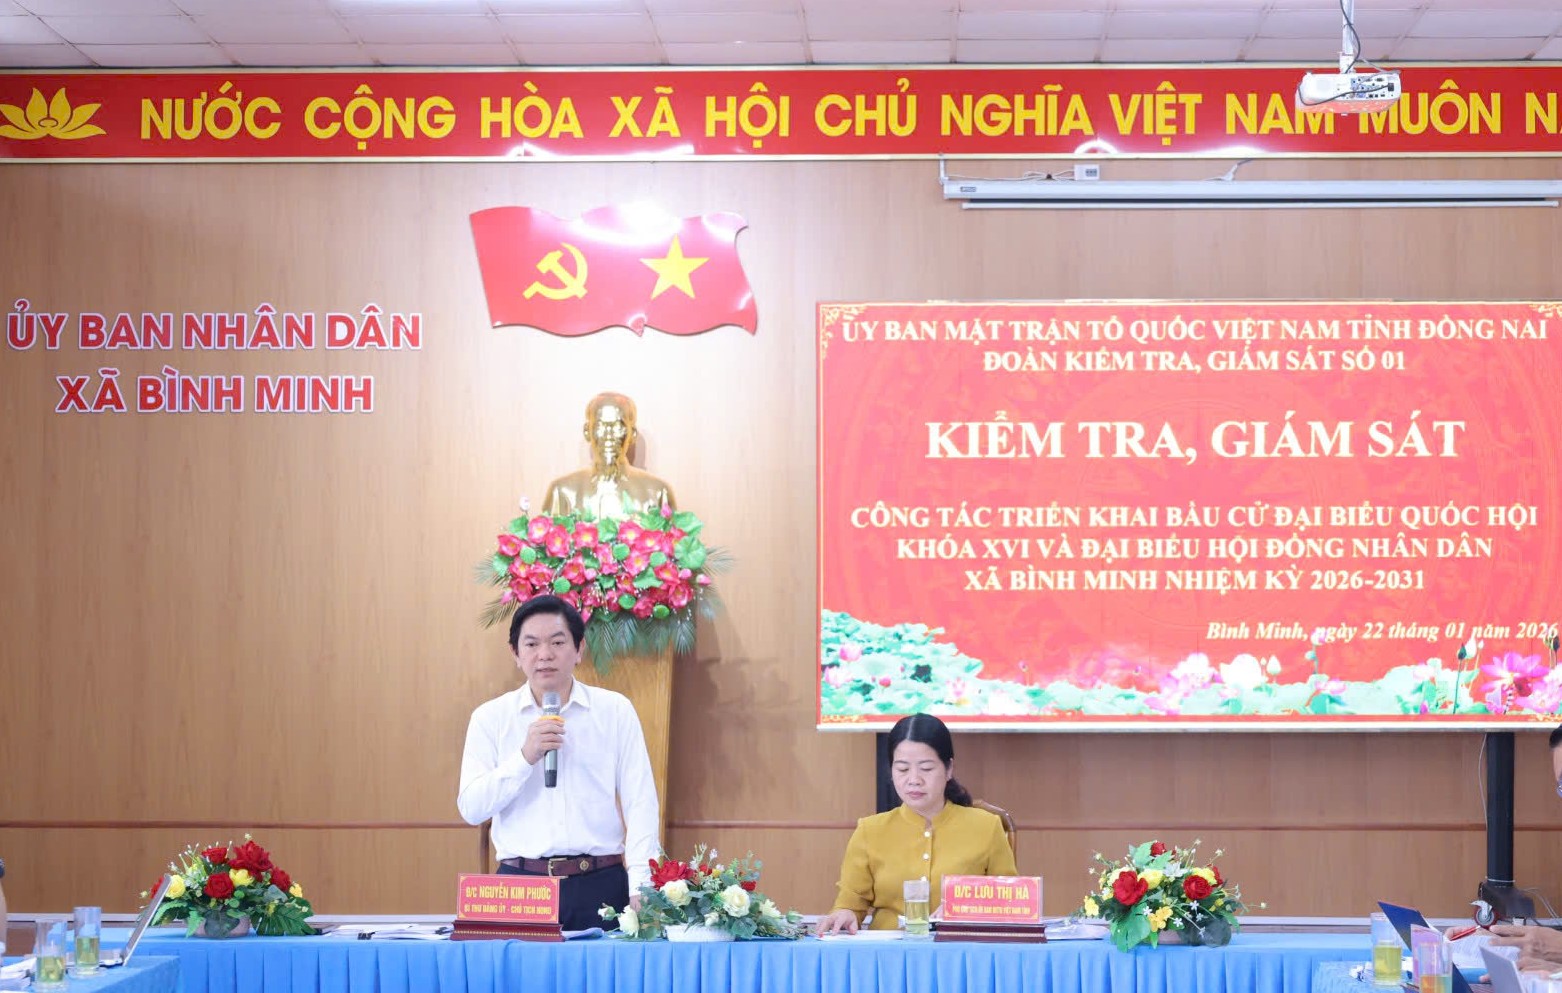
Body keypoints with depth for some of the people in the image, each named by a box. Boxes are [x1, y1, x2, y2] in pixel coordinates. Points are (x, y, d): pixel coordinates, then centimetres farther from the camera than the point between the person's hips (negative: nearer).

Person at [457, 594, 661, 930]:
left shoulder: (615, 710, 6)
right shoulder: (490, 718, 7)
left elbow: (640, 802, 2)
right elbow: (471, 808, 0)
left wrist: (641, 885, -8)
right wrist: (525, 757, -13)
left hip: (601, 885, 0)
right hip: (521, 885, 0)